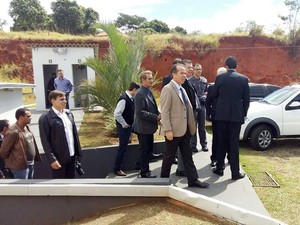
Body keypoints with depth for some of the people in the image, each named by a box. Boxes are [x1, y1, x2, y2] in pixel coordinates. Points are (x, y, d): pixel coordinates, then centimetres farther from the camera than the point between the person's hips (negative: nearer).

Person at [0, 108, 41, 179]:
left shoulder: (26, 128, 7)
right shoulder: (13, 132, -20)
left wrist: (36, 157, 12)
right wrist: (13, 161, 0)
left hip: (31, 164, 9)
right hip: (20, 165, -9)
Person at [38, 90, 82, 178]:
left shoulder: (69, 113, 7)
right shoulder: (45, 118, -13)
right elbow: (45, 142, -14)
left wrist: (78, 152, 9)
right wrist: (52, 159, -18)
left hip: (71, 156, 6)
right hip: (58, 158, -6)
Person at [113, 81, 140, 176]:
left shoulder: (131, 98, 4)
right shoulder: (123, 99, -22)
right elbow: (117, 114, -27)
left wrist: (130, 124, 8)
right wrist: (124, 124, -18)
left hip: (129, 126, 8)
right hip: (124, 127, -8)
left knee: (124, 146, 18)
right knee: (122, 147, 0)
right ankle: (117, 169, 13)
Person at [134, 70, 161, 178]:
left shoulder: (149, 92, 12)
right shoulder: (140, 94, -17)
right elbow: (140, 112, -23)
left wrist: (158, 114, 1)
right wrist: (155, 117, -22)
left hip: (149, 127, 9)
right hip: (144, 128, -9)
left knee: (149, 149, 17)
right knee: (145, 150, 2)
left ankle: (145, 169, 31)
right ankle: (144, 172, 14)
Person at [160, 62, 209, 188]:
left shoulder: (182, 89, 14)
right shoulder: (168, 89, -13)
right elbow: (164, 111, -18)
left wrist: (191, 127, 15)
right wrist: (168, 130, -22)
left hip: (185, 130, 8)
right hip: (174, 130, -8)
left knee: (187, 156, 12)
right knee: (169, 157, 5)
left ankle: (193, 180, 20)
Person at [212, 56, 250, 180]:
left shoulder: (219, 77, -1)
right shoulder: (243, 79, -2)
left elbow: (214, 95, 7)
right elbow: (246, 99, 1)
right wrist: (244, 113, 14)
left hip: (221, 114, 1)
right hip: (236, 114, -1)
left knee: (221, 142, 11)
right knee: (234, 143, 3)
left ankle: (219, 168, 19)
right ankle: (235, 172, 8)